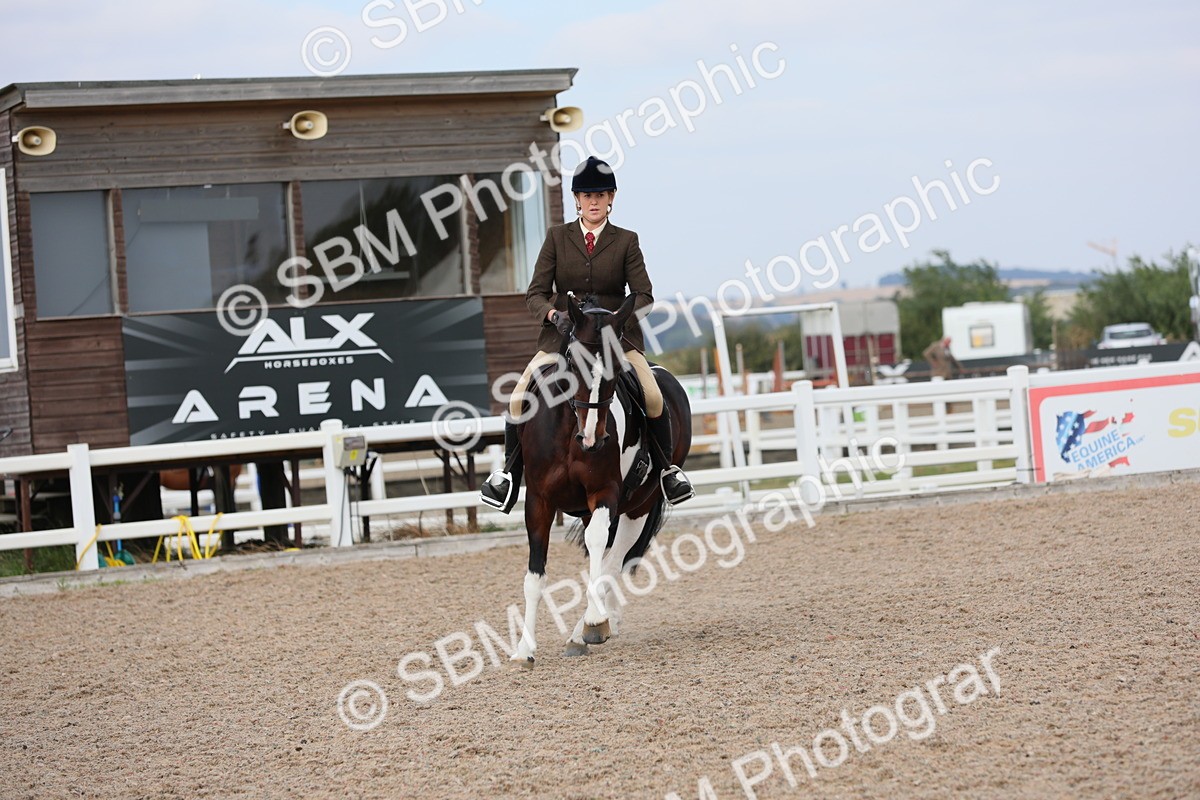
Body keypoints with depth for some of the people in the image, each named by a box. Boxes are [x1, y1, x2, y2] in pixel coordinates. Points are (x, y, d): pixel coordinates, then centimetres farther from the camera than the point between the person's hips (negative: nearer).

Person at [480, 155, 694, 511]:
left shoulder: (626, 241, 3)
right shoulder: (557, 237, 4)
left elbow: (643, 295, -4)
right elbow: (536, 294, 0)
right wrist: (555, 315, -22)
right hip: (562, 334, 1)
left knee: (654, 398, -21)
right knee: (519, 397, -17)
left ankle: (665, 468, 4)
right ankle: (509, 470, 5)